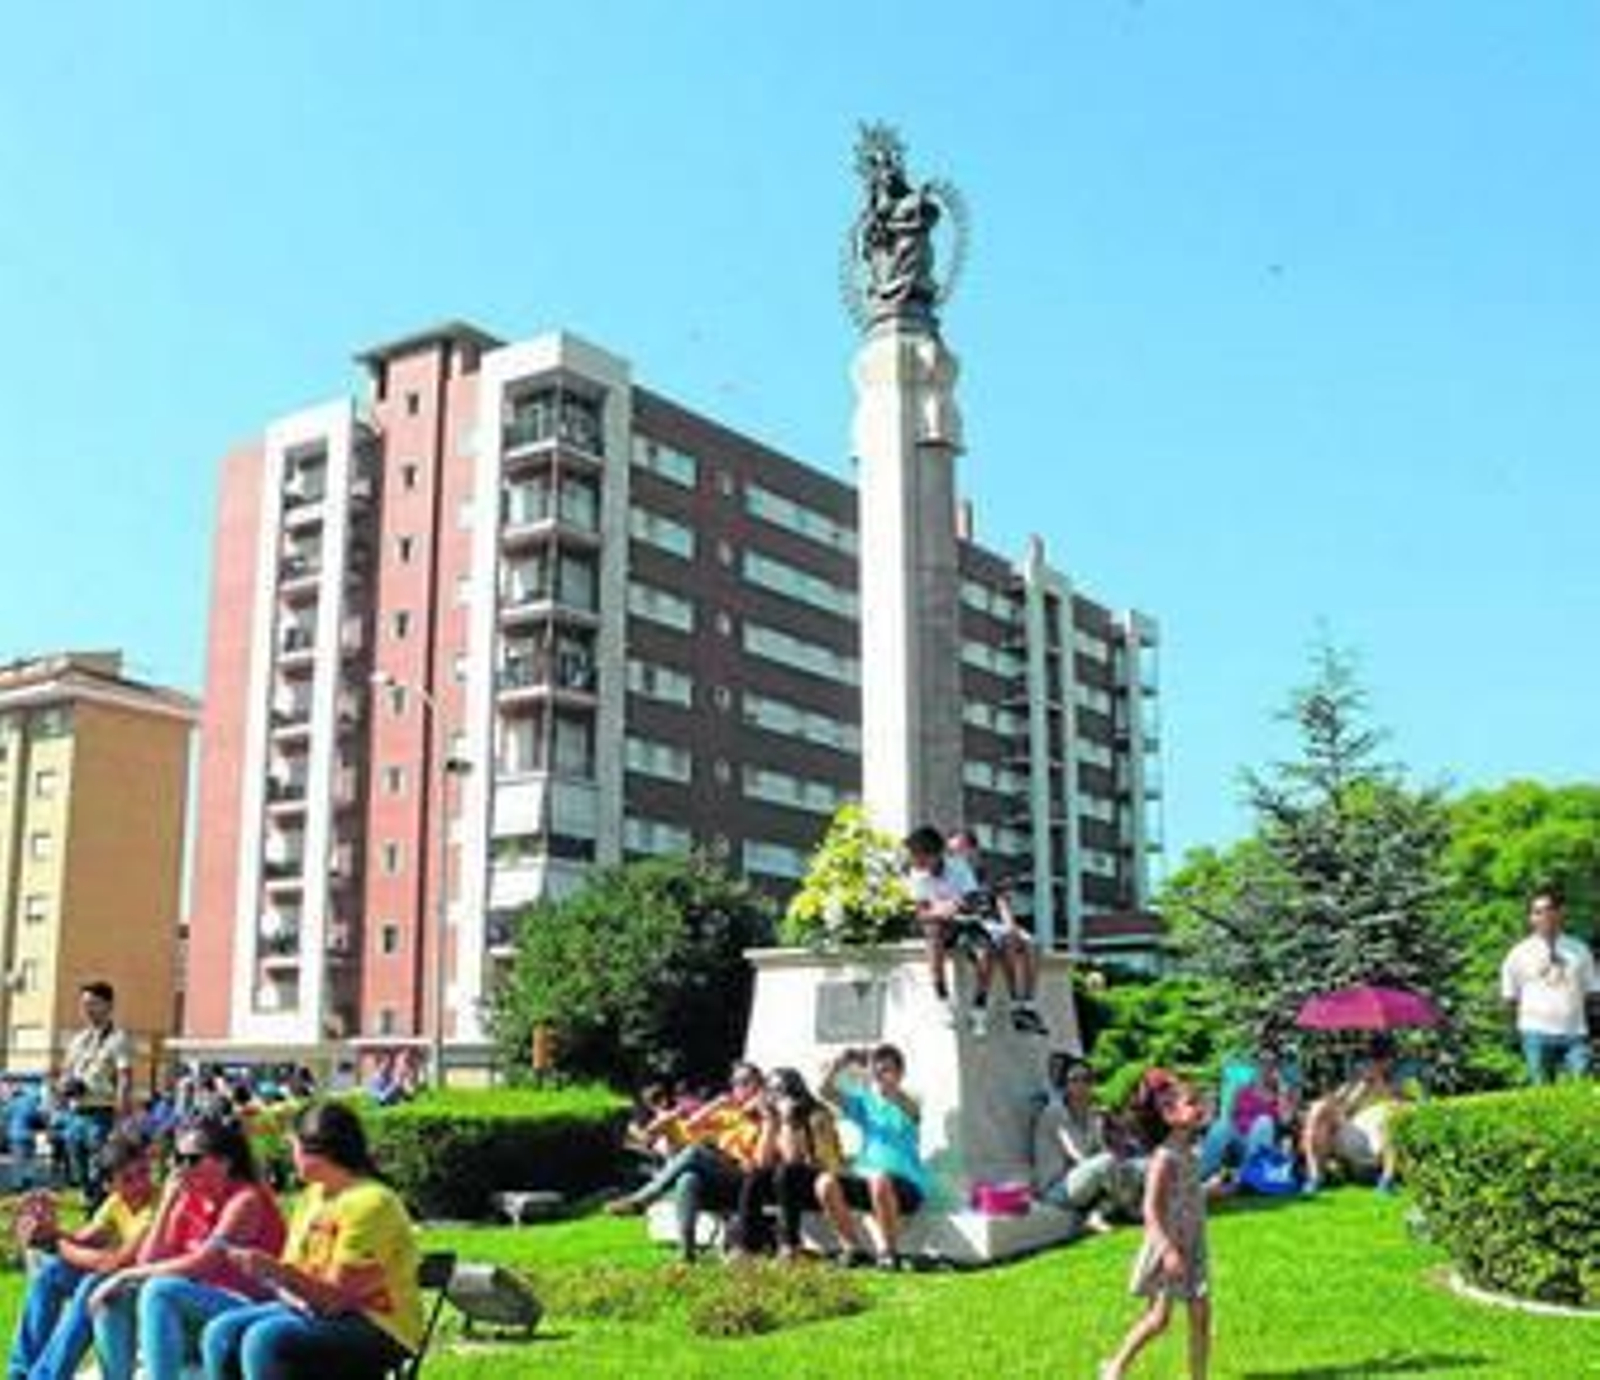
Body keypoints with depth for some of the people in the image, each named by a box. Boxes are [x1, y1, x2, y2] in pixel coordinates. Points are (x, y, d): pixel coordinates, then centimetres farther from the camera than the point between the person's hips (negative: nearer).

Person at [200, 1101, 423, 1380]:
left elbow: (336, 1299, -21)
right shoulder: (314, 1196, 11)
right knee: (220, 1333, -10)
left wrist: (276, 1270, -31)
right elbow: (292, 1270, 9)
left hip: (378, 1329, -9)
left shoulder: (370, 1203, -18)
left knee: (264, 1340, -30)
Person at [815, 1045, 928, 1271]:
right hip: (864, 1179, 4)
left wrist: (877, 1075, -33)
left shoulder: (907, 1104, 2)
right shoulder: (864, 1102, 13)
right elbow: (827, 1092, 0)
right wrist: (838, 1065, -16)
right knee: (825, 1182, -22)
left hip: (907, 1185, -4)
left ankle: (888, 1251, -18)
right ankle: (853, 1248, -8)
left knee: (879, 1180, -38)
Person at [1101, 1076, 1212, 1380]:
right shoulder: (1165, 1157, -18)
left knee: (1201, 1315, 6)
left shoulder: (1189, 1154, 7)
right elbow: (1151, 1209, -22)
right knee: (1159, 1317, -4)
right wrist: (1168, 1249, -28)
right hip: (1167, 1248, -8)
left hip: (1191, 1248, 8)